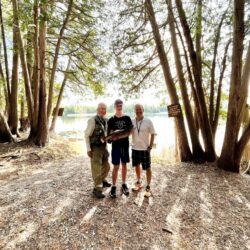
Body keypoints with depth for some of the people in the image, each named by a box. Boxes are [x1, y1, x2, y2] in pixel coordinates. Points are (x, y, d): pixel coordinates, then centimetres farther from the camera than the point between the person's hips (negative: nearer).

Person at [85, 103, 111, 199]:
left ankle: (102, 181, 43)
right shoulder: (92, 120, -15)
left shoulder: (105, 120, 6)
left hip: (104, 147, 7)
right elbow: (87, 135, -13)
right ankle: (97, 189, 12)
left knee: (106, 166, 19)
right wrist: (88, 149, -16)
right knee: (97, 169, -2)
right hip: (95, 148, -7)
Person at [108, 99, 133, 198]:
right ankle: (113, 187, 15)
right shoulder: (111, 120, -1)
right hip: (115, 146, -2)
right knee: (116, 166, 2)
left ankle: (124, 185, 27)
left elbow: (129, 132, -3)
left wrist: (119, 136, -17)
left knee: (124, 165, 12)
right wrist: (112, 137, -23)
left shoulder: (127, 118, 2)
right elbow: (109, 134, -2)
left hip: (125, 145, 2)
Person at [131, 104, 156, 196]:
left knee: (147, 168, 5)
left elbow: (152, 134, -5)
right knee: (137, 166, 19)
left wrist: (150, 146, -10)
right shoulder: (132, 121, -1)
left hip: (145, 149, -4)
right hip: (135, 148, 4)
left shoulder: (148, 121, -9)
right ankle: (138, 182, 39)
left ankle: (148, 187, 22)